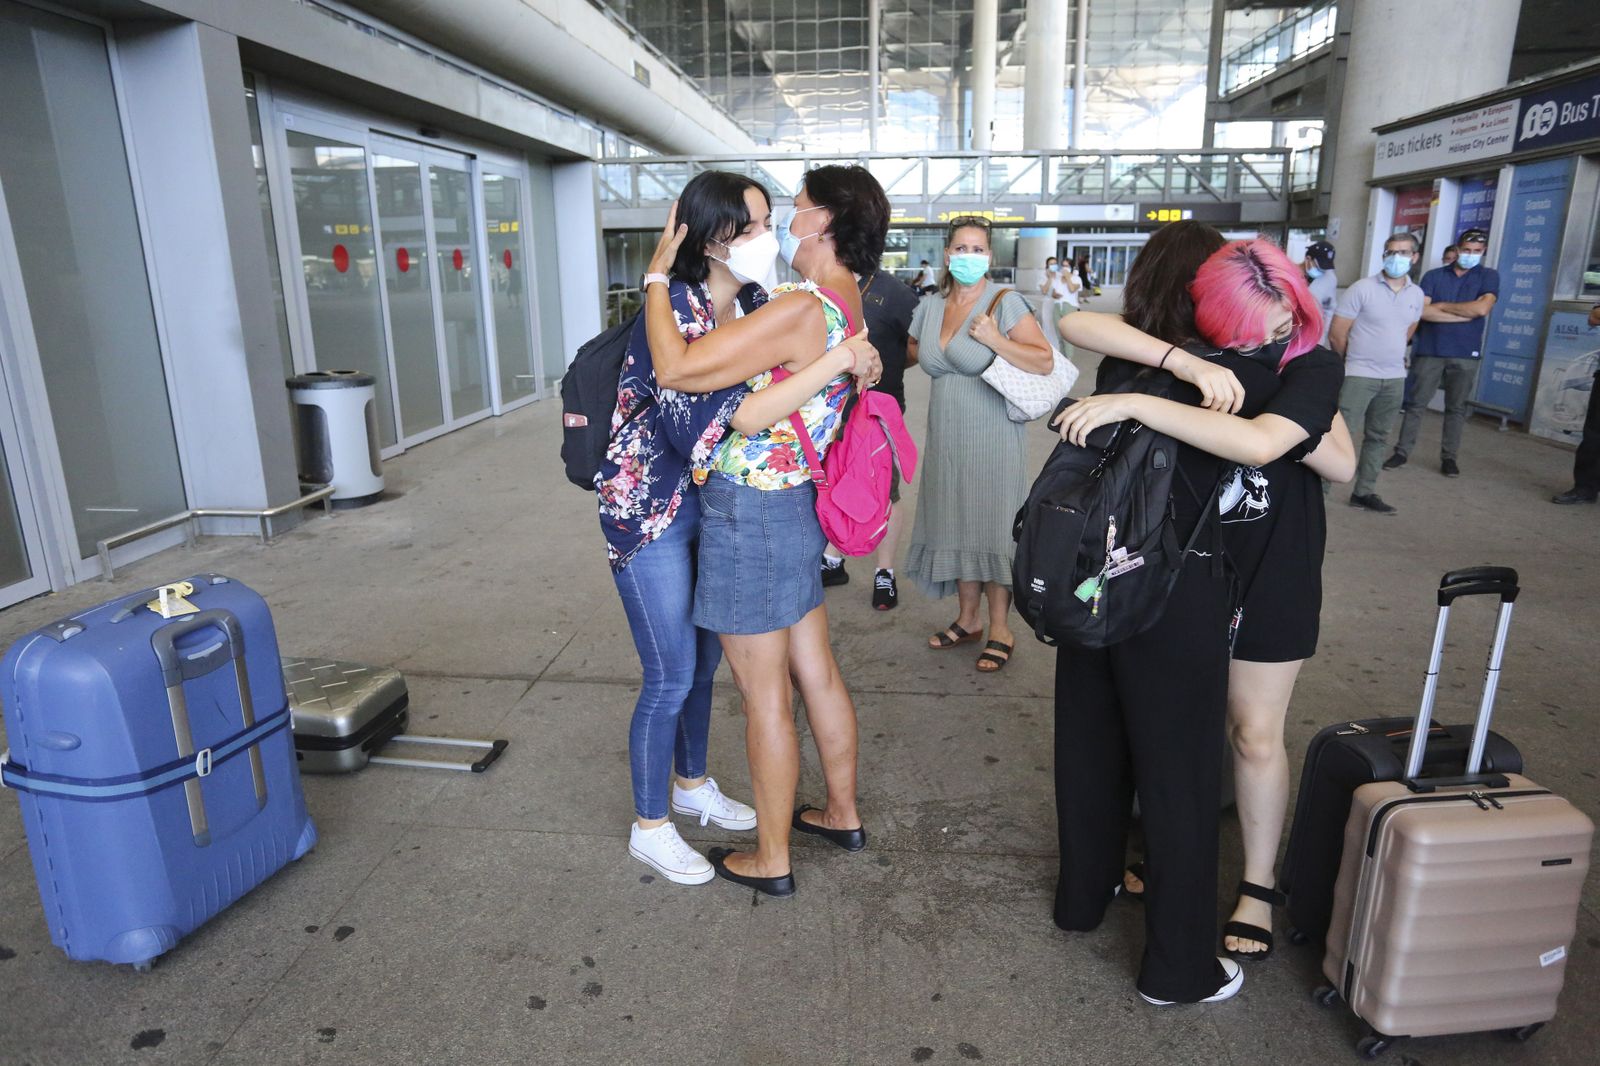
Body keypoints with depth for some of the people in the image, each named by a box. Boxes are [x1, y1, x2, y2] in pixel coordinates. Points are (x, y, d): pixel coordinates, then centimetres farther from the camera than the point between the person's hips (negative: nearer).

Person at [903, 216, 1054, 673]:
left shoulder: (1005, 303, -8)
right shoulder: (930, 306, 9)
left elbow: (1044, 361, -13)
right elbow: (912, 351, 26)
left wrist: (994, 340, -19)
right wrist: (940, 357, 8)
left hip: (991, 438, -5)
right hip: (945, 437, 5)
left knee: (991, 527, -1)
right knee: (956, 524, 10)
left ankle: (1000, 629, 12)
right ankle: (967, 618, 26)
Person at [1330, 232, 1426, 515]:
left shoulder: (1416, 294, 7)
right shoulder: (1362, 288, -9)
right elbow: (1336, 335, -7)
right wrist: (1357, 361, 5)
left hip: (1395, 378, 6)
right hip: (1360, 375, -6)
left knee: (1378, 437, 11)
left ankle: (1364, 492, 20)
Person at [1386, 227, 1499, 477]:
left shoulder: (1489, 277, 5)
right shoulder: (1434, 276, 5)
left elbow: (1482, 308, -12)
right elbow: (1422, 311, -9)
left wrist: (1442, 306, -5)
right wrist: (1465, 315, -10)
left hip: (1466, 354, 0)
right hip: (1429, 351, 0)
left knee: (1456, 408, 6)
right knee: (1416, 403, 2)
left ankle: (1449, 457, 13)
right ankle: (1402, 452, 8)